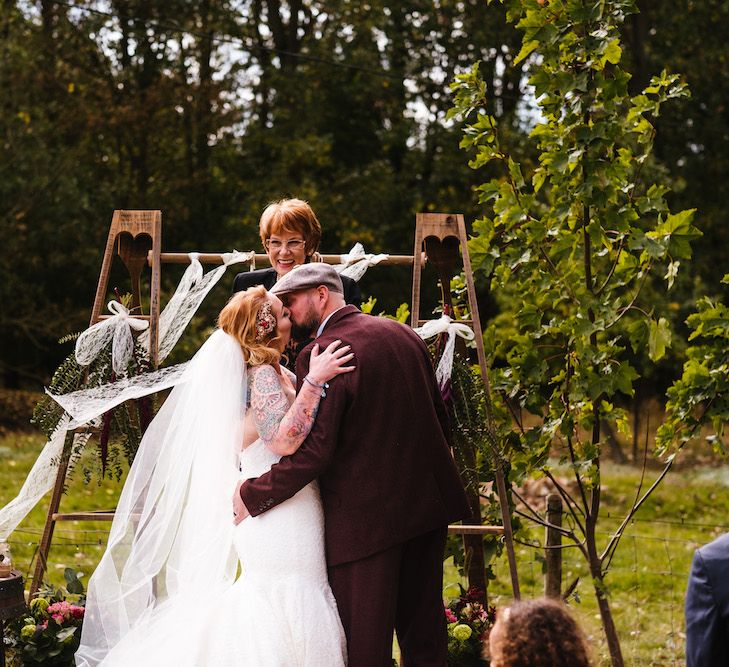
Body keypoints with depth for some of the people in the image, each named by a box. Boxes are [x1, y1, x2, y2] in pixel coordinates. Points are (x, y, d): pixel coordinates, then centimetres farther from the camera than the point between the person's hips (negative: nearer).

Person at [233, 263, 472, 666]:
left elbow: (313, 452, -21)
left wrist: (252, 496, -11)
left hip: (367, 512, -8)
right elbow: (439, 415, 14)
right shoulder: (403, 334, 8)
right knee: (423, 628, 18)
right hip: (428, 501, 8)